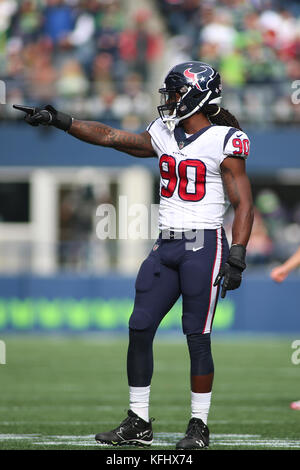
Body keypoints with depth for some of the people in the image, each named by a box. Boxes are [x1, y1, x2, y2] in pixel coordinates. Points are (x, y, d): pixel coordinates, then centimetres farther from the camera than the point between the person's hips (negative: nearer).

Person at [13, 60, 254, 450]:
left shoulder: (224, 142, -8)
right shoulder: (165, 135, 12)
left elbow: (243, 205, -9)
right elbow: (109, 136, 18)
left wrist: (237, 257, -17)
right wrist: (59, 120, 13)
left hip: (204, 246, -7)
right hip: (166, 246, 7)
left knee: (197, 337, -4)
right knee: (140, 329, 3)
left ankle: (199, 426, 6)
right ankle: (138, 424, 10)